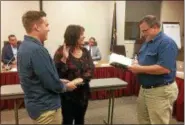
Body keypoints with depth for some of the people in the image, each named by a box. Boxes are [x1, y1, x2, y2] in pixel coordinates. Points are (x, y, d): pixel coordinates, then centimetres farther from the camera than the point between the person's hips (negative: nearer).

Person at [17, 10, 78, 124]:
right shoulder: (36, 49, -27)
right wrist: (66, 86, -5)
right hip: (46, 108, -9)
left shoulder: (25, 46, 5)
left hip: (37, 104, 9)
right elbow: (52, 84, -25)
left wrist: (60, 81, 9)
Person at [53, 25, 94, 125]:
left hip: (83, 92, 5)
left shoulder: (85, 51, 2)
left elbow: (91, 70, -3)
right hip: (68, 94, -5)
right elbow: (58, 73, -19)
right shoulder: (61, 51, -13)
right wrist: (64, 58, -29)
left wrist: (81, 79, -19)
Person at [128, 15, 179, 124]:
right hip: (145, 88, 10)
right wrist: (134, 64, -2)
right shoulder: (148, 42, 12)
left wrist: (140, 69, -23)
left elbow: (164, 69, -28)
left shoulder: (167, 43, -18)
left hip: (161, 91, -9)